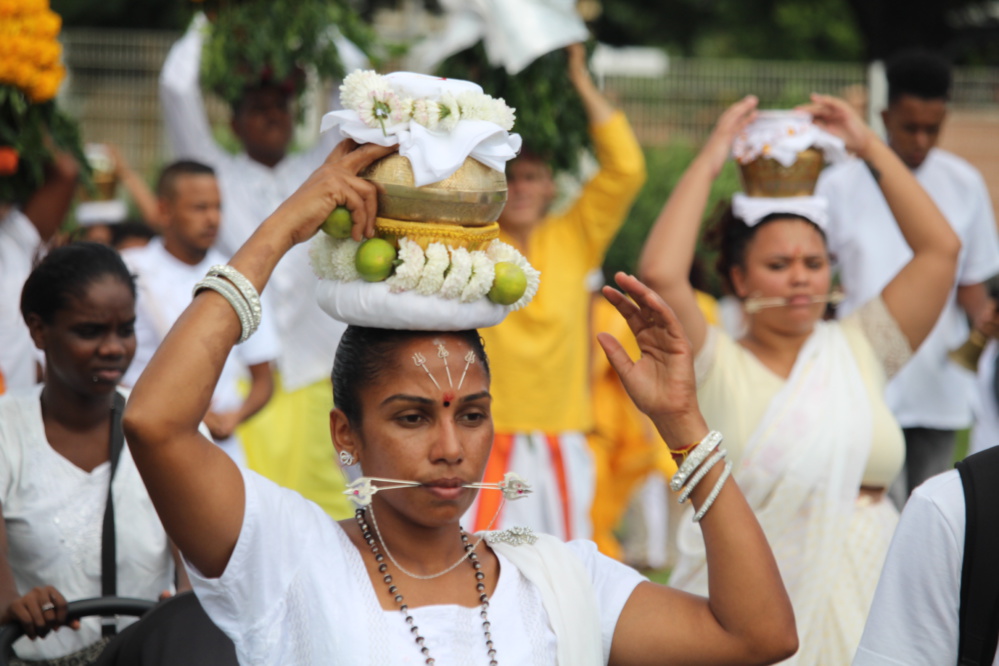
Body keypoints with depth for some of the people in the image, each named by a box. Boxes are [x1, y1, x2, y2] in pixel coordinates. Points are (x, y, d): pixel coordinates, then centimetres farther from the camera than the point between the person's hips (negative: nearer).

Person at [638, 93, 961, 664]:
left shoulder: (859, 349, 8)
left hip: (865, 596, 3)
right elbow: (661, 275, -18)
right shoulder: (718, 366, -2)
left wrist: (869, 146, 5)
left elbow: (941, 249, 5)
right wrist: (710, 161, -9)